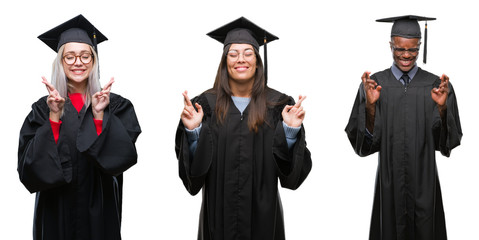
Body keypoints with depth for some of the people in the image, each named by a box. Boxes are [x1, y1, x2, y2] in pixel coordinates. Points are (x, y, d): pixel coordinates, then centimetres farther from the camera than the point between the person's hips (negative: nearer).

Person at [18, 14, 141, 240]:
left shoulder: (116, 106, 0)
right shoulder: (43, 108, 1)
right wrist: (54, 117, -18)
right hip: (57, 211, 0)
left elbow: (123, 156, -11)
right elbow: (29, 166, -10)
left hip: (99, 212, 0)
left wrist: (99, 115, -20)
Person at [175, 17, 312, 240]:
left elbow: (291, 166, -3)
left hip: (262, 211, 0)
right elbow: (193, 166, -4)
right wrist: (193, 131, -20)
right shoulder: (206, 104, -1)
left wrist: (291, 130, -18)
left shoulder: (278, 105, -1)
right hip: (219, 212, 0)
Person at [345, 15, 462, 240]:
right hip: (389, 184, 0)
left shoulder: (437, 86, 1)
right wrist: (370, 106, -21)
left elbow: (450, 141, -4)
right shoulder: (373, 85, -1)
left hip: (425, 184, 1)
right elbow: (364, 143, -6)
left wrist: (442, 108, -20)